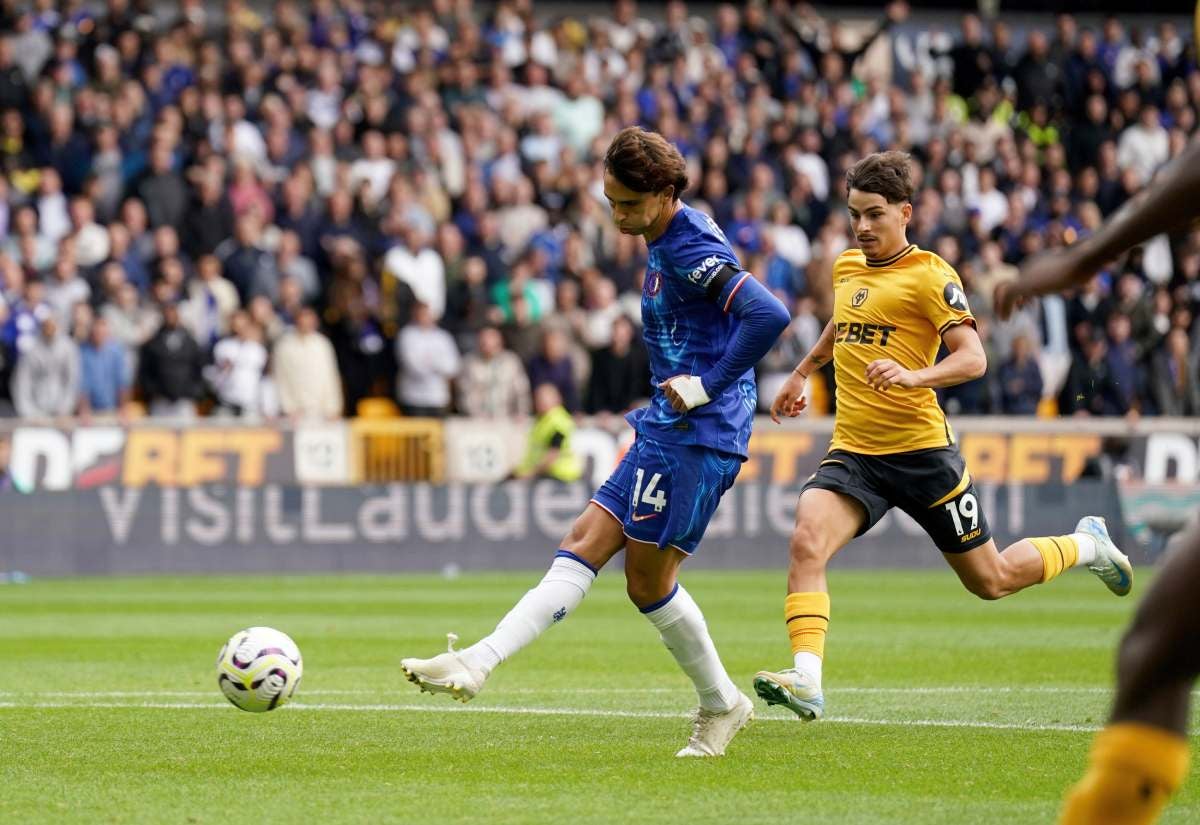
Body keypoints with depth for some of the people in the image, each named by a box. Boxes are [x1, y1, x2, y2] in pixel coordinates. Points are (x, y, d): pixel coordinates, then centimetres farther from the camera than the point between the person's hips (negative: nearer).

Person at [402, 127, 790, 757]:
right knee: (584, 545, 6)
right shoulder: (666, 240, 15)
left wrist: (707, 385, -20)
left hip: (695, 437, -9)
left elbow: (768, 315, -27)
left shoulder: (690, 249, -15)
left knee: (648, 581, -5)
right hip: (662, 431, 9)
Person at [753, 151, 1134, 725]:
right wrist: (803, 371, 42)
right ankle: (806, 681, -33)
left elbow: (973, 358, -19)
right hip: (852, 453, 5)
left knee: (990, 581, 8)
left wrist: (914, 376, -36)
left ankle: (1086, 545, 36)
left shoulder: (929, 275, -9)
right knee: (806, 543, -25)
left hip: (920, 451, -5)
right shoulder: (846, 268, 12)